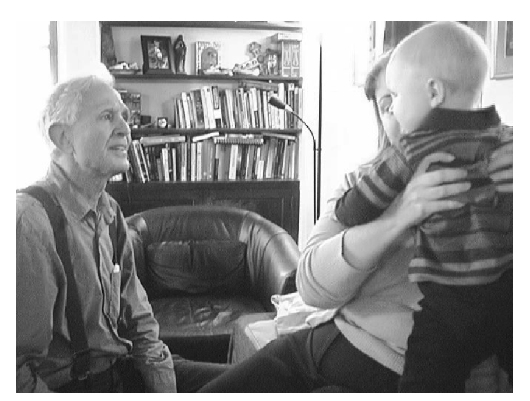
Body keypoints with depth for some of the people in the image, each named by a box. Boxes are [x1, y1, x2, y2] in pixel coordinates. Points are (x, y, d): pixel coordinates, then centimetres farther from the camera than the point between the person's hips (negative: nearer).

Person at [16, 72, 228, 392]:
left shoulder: (109, 212, 7)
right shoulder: (31, 221, -21)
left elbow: (138, 319, 10)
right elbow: (19, 373, -21)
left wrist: (165, 388, 1)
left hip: (122, 369, 8)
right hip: (68, 385, -8)